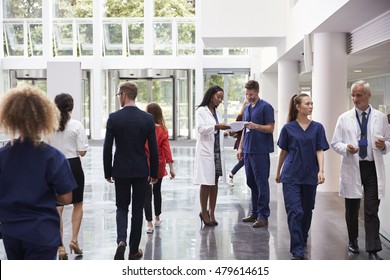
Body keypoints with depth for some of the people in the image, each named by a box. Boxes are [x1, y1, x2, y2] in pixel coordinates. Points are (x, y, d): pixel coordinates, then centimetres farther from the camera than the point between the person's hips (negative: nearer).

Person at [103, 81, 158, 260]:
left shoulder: (114, 118, -8)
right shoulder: (147, 118, -4)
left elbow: (107, 148, -6)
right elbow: (153, 149, -3)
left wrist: (108, 172, 4)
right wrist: (154, 173, 6)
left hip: (121, 171, -1)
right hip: (141, 171, 1)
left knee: (122, 208, 13)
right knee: (137, 209, 10)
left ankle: (121, 240, -10)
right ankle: (134, 250, 16)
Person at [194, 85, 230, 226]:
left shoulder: (217, 113, 16)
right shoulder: (201, 111, -2)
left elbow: (219, 131, 17)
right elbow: (201, 128, -15)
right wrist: (216, 126, -27)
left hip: (217, 151, 6)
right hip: (206, 151, -6)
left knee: (215, 183, 6)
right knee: (206, 183, -4)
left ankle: (211, 212, 11)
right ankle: (204, 212, 8)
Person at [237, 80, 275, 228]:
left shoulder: (266, 107, -6)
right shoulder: (247, 108, 17)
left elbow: (270, 128, -9)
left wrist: (256, 126, -24)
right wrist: (240, 147, 16)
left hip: (261, 151, -7)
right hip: (248, 150, 8)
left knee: (261, 183, -5)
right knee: (251, 182, 11)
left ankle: (263, 215, -2)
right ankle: (255, 212, 19)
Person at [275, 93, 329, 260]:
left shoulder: (317, 127, 3)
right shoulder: (288, 128, 0)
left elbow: (320, 150, -1)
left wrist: (321, 171, -15)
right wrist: (278, 172, 17)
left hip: (310, 176, 2)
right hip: (291, 176, -2)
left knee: (307, 210, 14)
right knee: (295, 212, -10)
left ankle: (303, 238, 40)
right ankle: (298, 251, -8)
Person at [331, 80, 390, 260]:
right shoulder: (344, 118, 3)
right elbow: (335, 143, 4)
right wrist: (346, 148, -17)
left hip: (373, 168, -1)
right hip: (352, 168, 1)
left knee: (372, 211, -5)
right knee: (352, 209, 13)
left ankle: (373, 250, -2)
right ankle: (353, 241, 33)